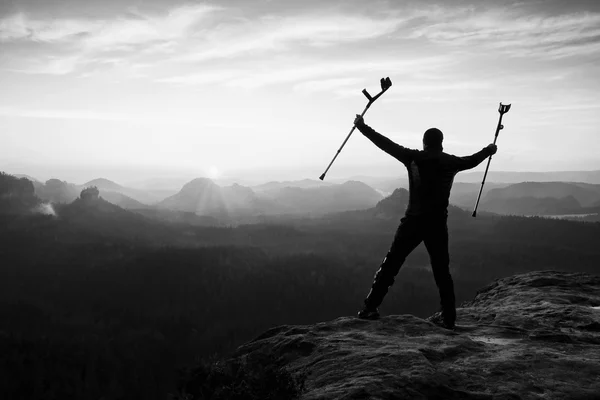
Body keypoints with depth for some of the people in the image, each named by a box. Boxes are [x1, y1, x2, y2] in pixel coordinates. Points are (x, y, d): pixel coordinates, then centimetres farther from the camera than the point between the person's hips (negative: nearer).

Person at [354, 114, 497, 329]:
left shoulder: (413, 158, -2)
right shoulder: (450, 162, 4)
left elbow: (386, 144, 2)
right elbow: (472, 161, 23)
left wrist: (362, 127, 12)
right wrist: (489, 150, 45)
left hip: (412, 222, -1)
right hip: (437, 225, 2)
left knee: (390, 264, 4)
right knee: (441, 271, 12)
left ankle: (370, 308, 1)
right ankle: (448, 317, 12)